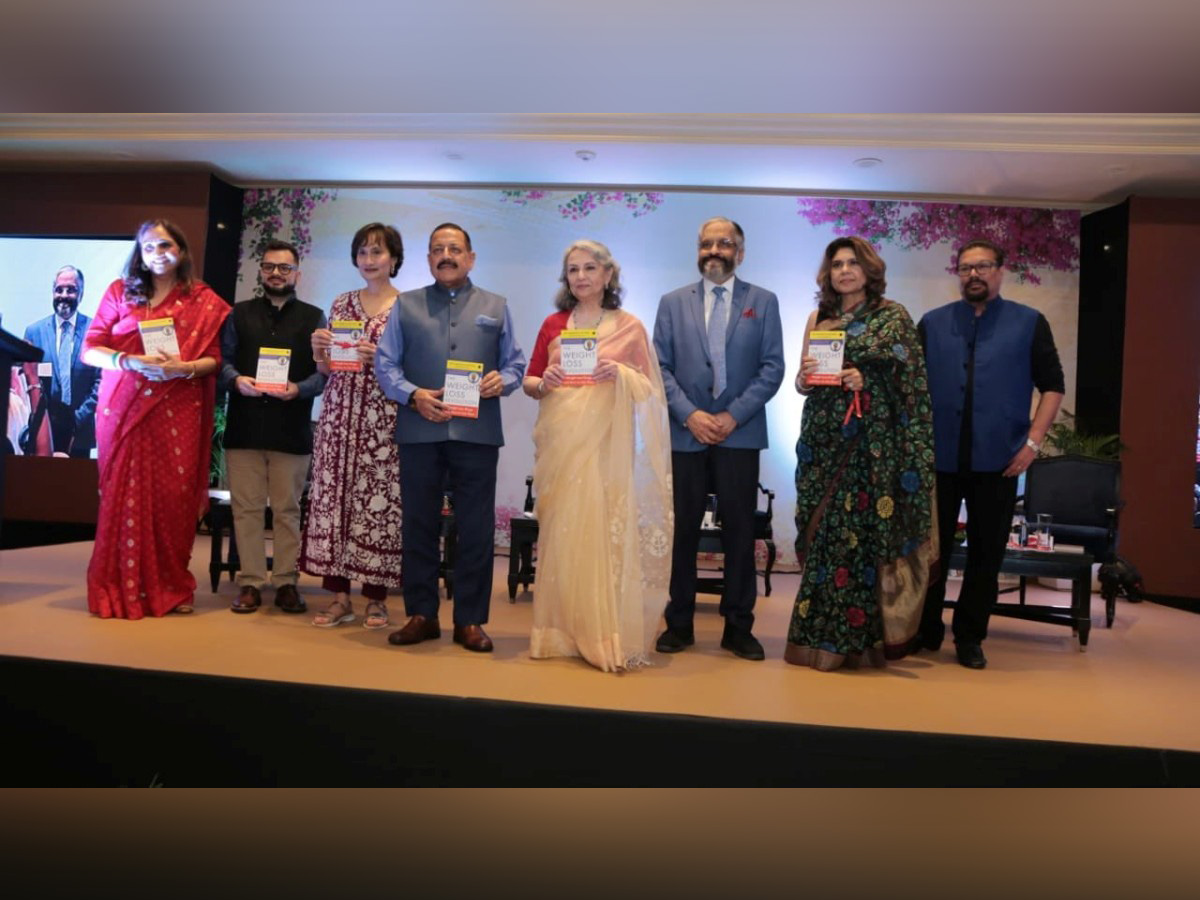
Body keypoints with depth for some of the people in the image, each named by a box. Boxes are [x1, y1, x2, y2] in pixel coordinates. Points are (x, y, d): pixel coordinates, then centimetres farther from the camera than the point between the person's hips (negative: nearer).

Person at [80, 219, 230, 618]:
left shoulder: (205, 301, 8)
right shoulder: (120, 291, 10)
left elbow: (215, 359, 2)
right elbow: (90, 349, 3)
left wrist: (184, 368, -17)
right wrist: (134, 362, -14)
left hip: (178, 413, 0)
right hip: (124, 409, 1)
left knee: (173, 496, -1)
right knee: (124, 495, 0)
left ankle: (171, 586, 10)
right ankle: (120, 589, 8)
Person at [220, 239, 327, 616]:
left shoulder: (314, 317, 10)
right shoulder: (239, 314, 15)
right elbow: (222, 359, 8)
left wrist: (298, 389, -16)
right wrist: (236, 380, -13)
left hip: (292, 428, -1)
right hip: (244, 426, 1)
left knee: (288, 510, 3)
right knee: (247, 508, 2)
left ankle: (286, 583, 11)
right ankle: (250, 582, 10)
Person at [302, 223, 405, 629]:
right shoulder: (341, 304, 15)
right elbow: (327, 370, 16)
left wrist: (381, 358, -16)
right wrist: (319, 350, -4)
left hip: (384, 417, -3)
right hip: (340, 412, 4)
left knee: (379, 499, -4)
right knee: (335, 495, -1)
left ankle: (376, 598, 7)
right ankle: (339, 594, 8)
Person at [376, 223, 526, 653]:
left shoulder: (496, 307, 16)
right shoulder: (406, 305, 14)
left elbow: (515, 363, 13)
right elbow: (385, 363, 6)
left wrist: (502, 380, -10)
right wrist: (413, 395, -10)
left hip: (477, 433, 0)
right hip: (419, 431, 0)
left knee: (476, 528, 2)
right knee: (418, 525, 6)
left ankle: (470, 620, 12)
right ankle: (421, 615, 17)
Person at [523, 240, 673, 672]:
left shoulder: (630, 326, 5)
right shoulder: (553, 325, 11)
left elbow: (649, 390, 4)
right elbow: (529, 381, 13)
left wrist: (621, 374, -14)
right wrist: (544, 383, -9)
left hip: (606, 443, -2)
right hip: (559, 442, 2)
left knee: (604, 532, -6)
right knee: (560, 532, 2)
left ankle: (607, 636, 2)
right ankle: (560, 631, 12)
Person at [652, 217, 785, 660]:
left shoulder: (763, 301, 7)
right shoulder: (673, 302, 10)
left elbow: (773, 367, 0)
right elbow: (660, 367, 3)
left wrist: (734, 415, -10)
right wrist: (690, 414, -10)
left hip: (740, 434, 0)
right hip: (685, 434, 1)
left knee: (740, 532, 3)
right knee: (683, 531, 5)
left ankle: (738, 628, 14)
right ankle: (679, 624, 16)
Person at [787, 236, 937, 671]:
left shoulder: (893, 316, 4)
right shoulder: (818, 319, 13)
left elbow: (910, 380, 0)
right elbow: (802, 384, 14)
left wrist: (865, 380, -15)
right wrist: (804, 377, -8)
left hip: (873, 443, -3)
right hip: (825, 442, 3)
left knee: (867, 532, -3)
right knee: (824, 535, 2)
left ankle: (860, 638, 7)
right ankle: (820, 635, 10)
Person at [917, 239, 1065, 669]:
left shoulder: (1029, 323, 5)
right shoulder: (932, 323, 8)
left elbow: (1052, 386, 3)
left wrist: (1032, 442, -6)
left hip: (997, 460, -1)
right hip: (937, 458, 1)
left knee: (986, 552, 7)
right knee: (932, 548, 8)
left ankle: (970, 637, 20)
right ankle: (925, 630, 23)